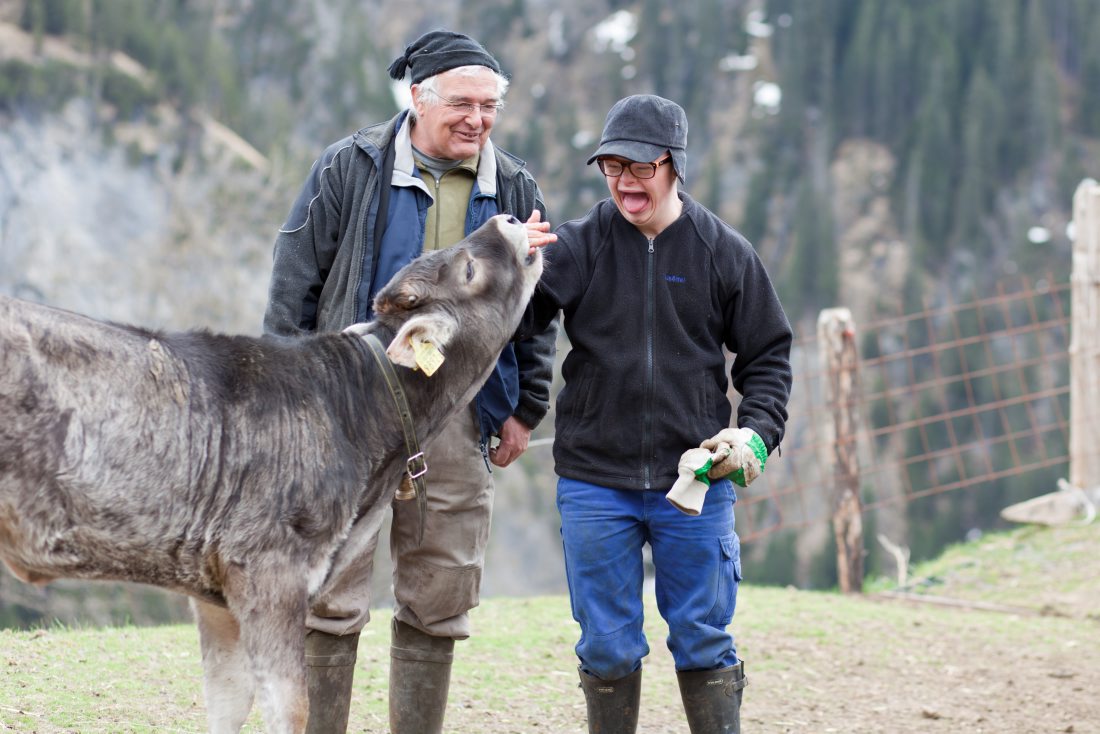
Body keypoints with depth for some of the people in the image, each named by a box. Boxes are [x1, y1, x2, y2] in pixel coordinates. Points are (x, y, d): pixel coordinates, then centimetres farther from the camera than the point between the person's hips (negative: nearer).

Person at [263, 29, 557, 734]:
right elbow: (295, 283, 1)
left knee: (439, 605, 7)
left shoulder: (515, 189, 10)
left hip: (459, 420, 3)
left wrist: (527, 408, 12)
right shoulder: (351, 169, 0)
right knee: (333, 596, -5)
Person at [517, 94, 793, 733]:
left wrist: (757, 432, -7)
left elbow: (769, 354, 9)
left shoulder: (724, 252, 3)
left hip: (695, 484, 0)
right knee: (608, 648, 7)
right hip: (594, 482, 0)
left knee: (704, 643, 6)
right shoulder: (578, 246, 0)